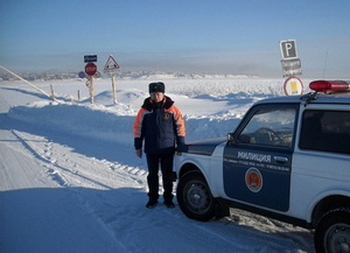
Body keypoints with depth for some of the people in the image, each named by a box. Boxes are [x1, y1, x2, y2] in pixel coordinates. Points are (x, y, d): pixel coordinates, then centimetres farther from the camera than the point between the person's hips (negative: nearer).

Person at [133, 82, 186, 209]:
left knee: (167, 175, 7)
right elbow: (138, 128, 4)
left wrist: (181, 145, 1)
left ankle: (168, 198, 22)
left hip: (168, 149, -1)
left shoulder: (172, 109, -4)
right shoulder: (144, 110, -2)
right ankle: (152, 198, 24)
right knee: (152, 174, 10)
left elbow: (180, 126, 2)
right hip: (151, 150, 1)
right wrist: (138, 146, 3)